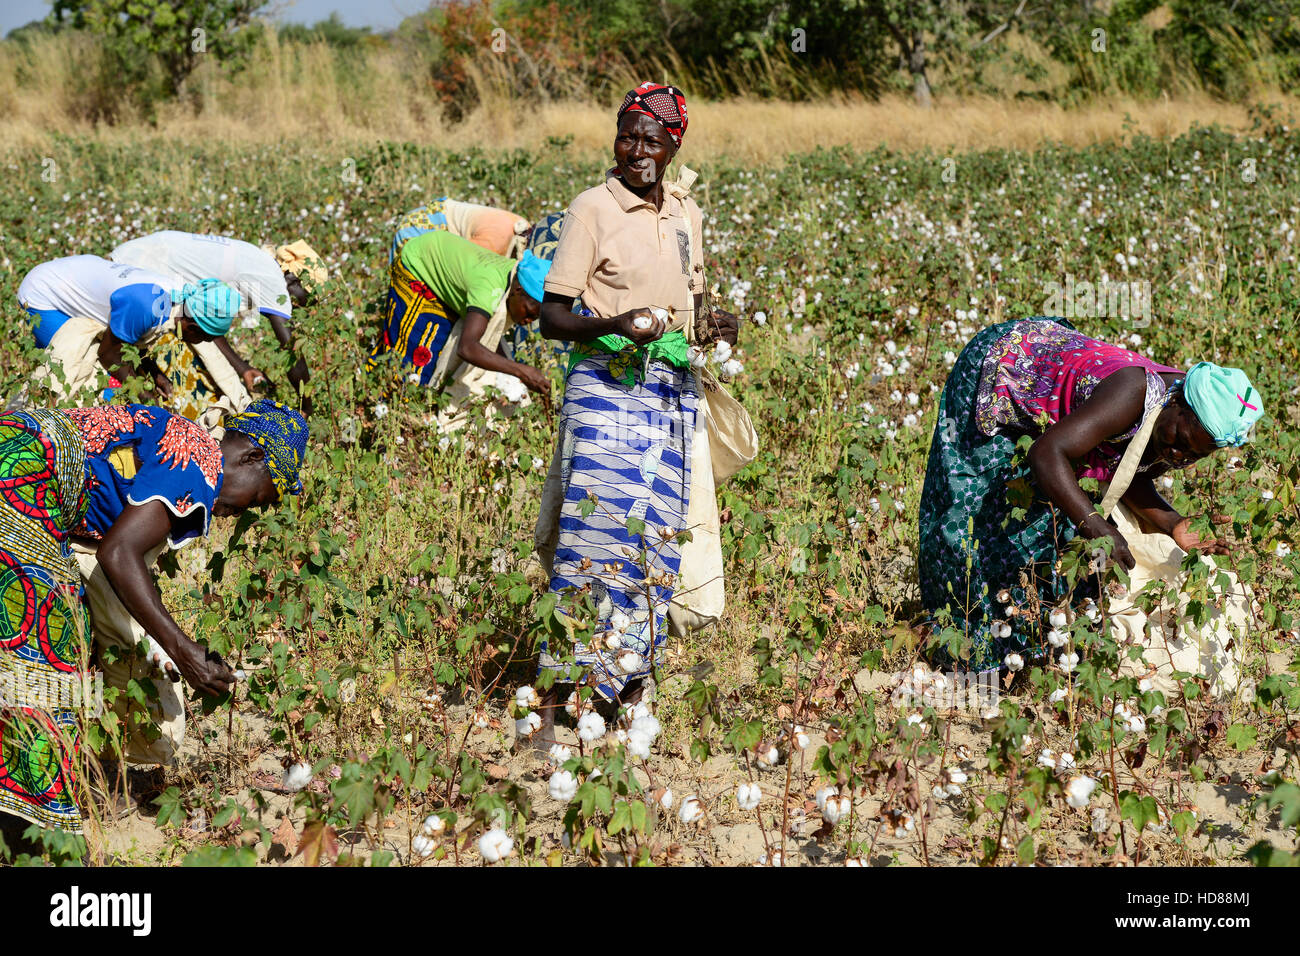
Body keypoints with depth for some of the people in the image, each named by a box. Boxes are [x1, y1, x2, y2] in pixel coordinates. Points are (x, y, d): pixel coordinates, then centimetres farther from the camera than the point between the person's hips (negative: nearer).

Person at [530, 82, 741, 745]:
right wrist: (614, 324, -25)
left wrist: (710, 327, 1)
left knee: (663, 536, 5)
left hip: (675, 396, 6)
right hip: (607, 388, -6)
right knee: (593, 541, -10)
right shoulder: (592, 210, -5)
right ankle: (551, 708, -6)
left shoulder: (685, 213, 12)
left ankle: (630, 691, 17)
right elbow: (552, 317, -8)